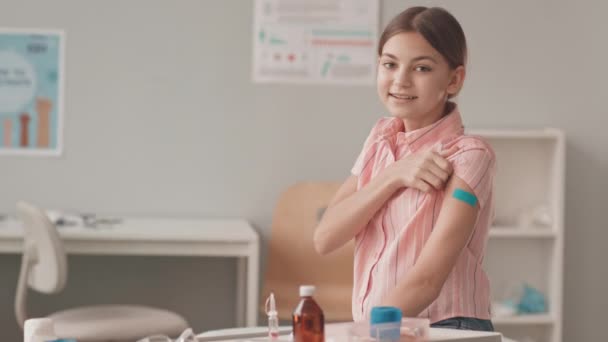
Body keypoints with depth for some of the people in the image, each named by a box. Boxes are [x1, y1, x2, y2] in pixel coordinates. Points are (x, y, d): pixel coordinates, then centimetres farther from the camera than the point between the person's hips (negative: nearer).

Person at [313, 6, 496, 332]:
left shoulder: (467, 156, -10)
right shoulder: (381, 136, 8)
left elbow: (426, 280, -18)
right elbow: (325, 238, -3)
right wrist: (394, 175, -13)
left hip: (446, 329, -4)